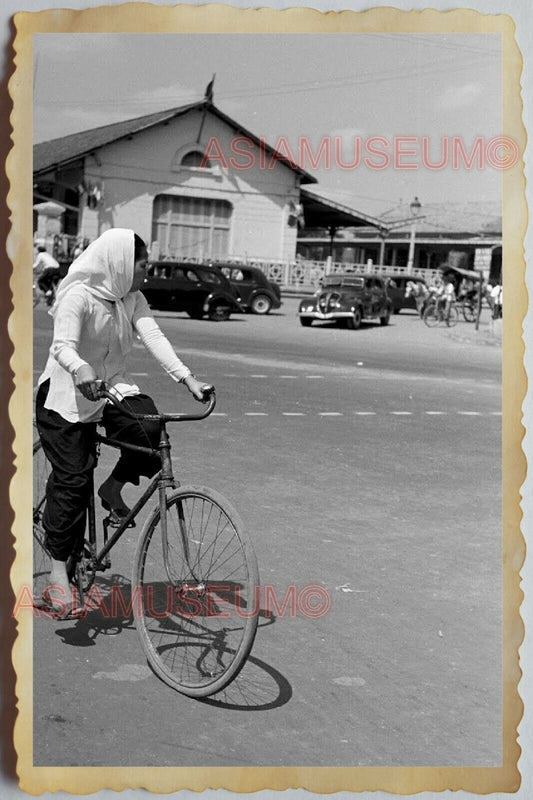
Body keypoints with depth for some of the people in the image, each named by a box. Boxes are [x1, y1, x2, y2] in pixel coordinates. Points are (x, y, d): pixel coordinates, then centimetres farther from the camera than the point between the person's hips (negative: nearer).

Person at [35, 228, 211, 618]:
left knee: (149, 428, -24)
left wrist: (187, 377, -23)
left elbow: (153, 336, -10)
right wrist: (81, 370, -51)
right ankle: (59, 574, 2)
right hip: (68, 396, -5)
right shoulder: (79, 295, -17)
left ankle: (114, 488, 4)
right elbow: (63, 345, -29)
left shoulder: (132, 298, 2)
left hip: (112, 385, 6)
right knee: (72, 480, -8)